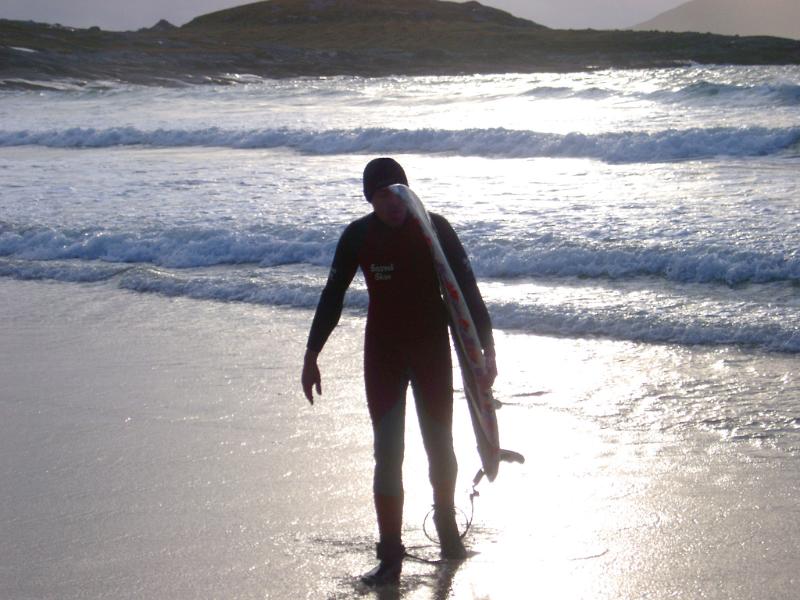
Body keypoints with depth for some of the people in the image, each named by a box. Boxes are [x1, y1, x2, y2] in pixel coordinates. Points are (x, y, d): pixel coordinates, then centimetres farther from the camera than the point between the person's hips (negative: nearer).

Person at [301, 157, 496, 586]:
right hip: (383, 353, 0)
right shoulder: (358, 236, -7)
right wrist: (311, 355, 1)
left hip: (432, 349, 0)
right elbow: (332, 296, 1)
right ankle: (390, 555, -1)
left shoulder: (435, 229, -12)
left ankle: (447, 526, 36)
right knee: (387, 451, -5)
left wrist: (486, 349, -15)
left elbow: (467, 289, -10)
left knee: (439, 443, 10)